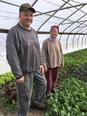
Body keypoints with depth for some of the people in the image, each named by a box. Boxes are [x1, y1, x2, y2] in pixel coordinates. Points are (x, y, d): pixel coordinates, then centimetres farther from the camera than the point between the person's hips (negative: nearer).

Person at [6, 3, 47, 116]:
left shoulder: (33, 32, 7)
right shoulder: (14, 32, -19)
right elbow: (11, 55, -23)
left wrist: (41, 63, 11)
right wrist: (18, 74, -23)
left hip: (36, 68, 8)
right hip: (24, 70, -8)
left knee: (43, 84, 25)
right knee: (25, 95, 5)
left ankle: (37, 101, 50)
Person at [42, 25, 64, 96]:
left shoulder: (58, 42, -2)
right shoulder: (46, 42, -15)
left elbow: (61, 53, 7)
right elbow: (44, 54, -15)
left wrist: (62, 62, 11)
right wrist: (44, 65, -17)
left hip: (57, 63, 4)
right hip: (49, 64, -4)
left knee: (55, 77, 18)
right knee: (48, 78, 7)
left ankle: (53, 87, 41)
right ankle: (48, 90, 28)